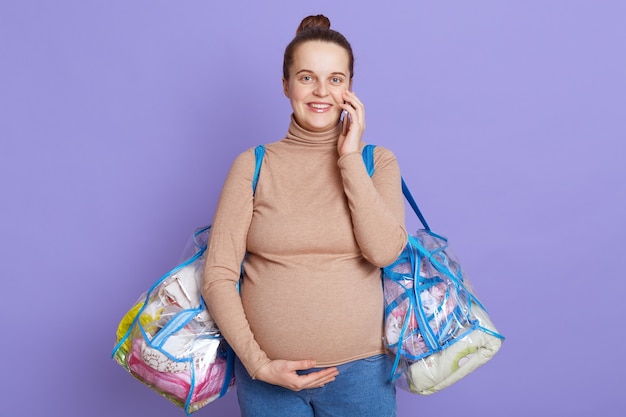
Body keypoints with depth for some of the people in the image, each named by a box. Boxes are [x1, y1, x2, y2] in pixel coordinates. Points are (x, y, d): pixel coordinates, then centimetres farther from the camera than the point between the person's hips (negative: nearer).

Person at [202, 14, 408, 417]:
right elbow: (217, 276, -4)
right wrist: (257, 364, -11)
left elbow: (385, 250, -15)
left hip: (359, 370, 1)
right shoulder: (253, 165, -1)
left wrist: (350, 158, -12)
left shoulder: (377, 161, 1)